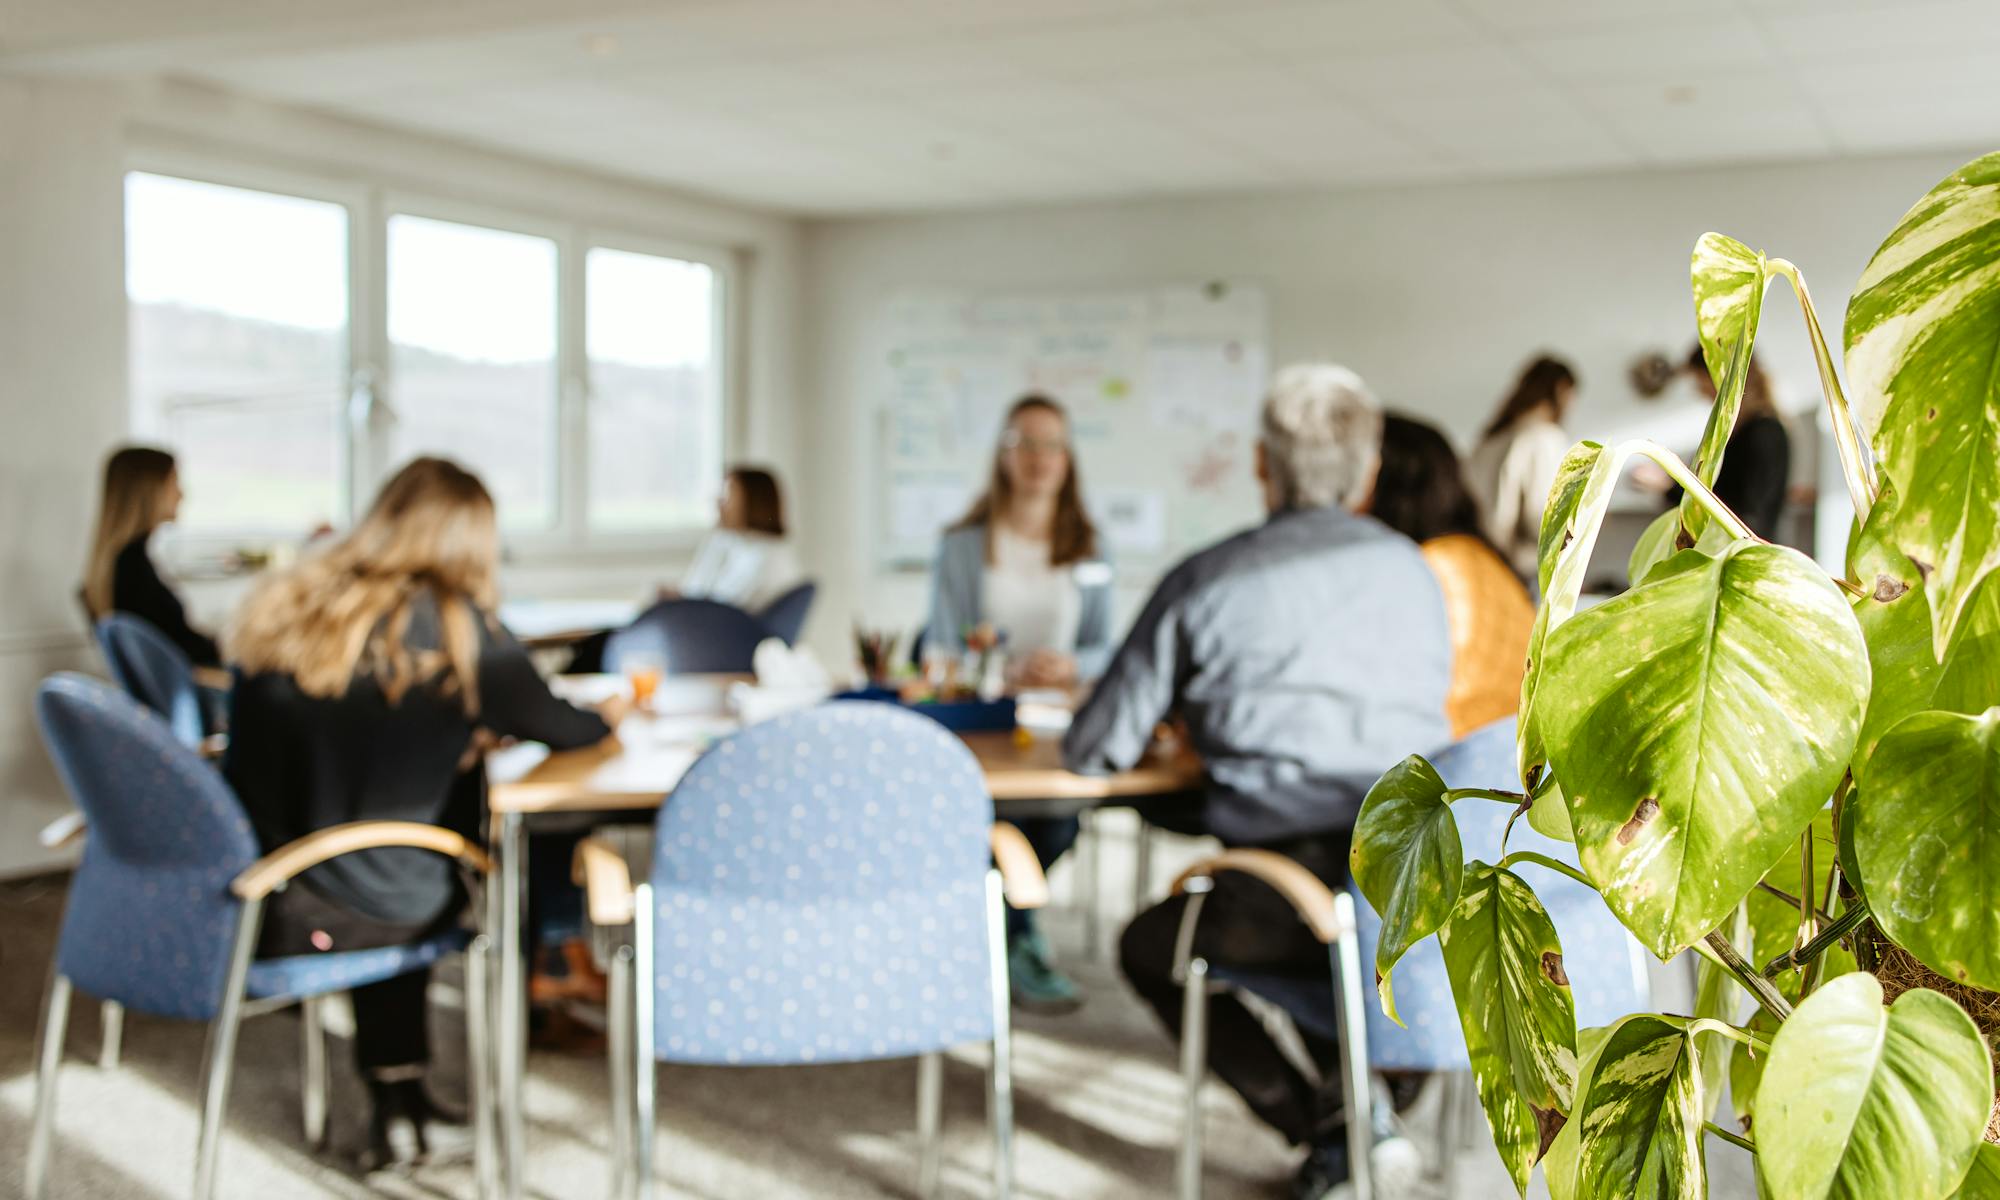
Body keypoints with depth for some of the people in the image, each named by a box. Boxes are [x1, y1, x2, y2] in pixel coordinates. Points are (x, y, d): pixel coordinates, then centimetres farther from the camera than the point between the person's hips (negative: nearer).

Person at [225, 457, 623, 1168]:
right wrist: (608, 714, 25)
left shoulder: (281, 606, 2)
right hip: (369, 914, -5)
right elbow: (554, 727, 4)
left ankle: (396, 1110, 34)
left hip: (250, 901, 5)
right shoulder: (455, 627, -11)